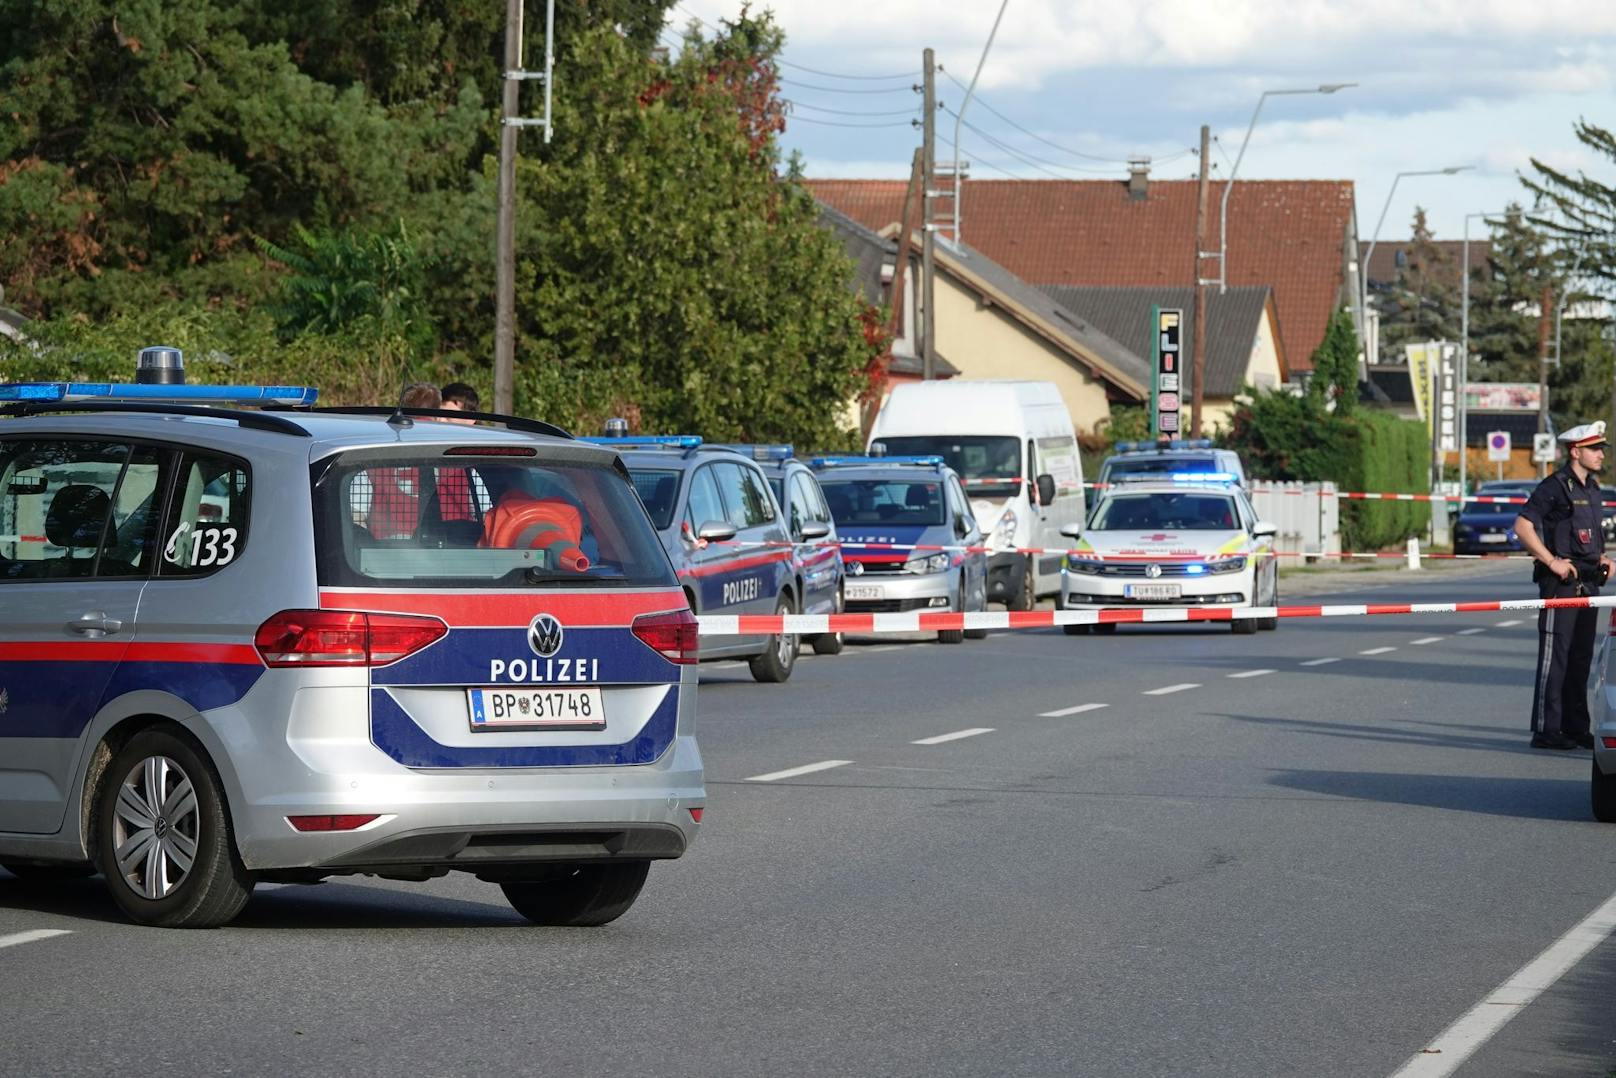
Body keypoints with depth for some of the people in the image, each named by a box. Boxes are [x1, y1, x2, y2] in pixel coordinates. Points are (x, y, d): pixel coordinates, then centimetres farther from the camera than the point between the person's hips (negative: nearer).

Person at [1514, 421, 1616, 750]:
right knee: (1555, 656, -7)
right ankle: (1546, 729, -6)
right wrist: (1553, 562, -19)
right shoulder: (1555, 487, -11)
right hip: (1561, 583, -9)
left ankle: (1576, 728, 17)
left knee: (1581, 658, 11)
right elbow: (1523, 526, -17)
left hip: (1588, 583, 9)